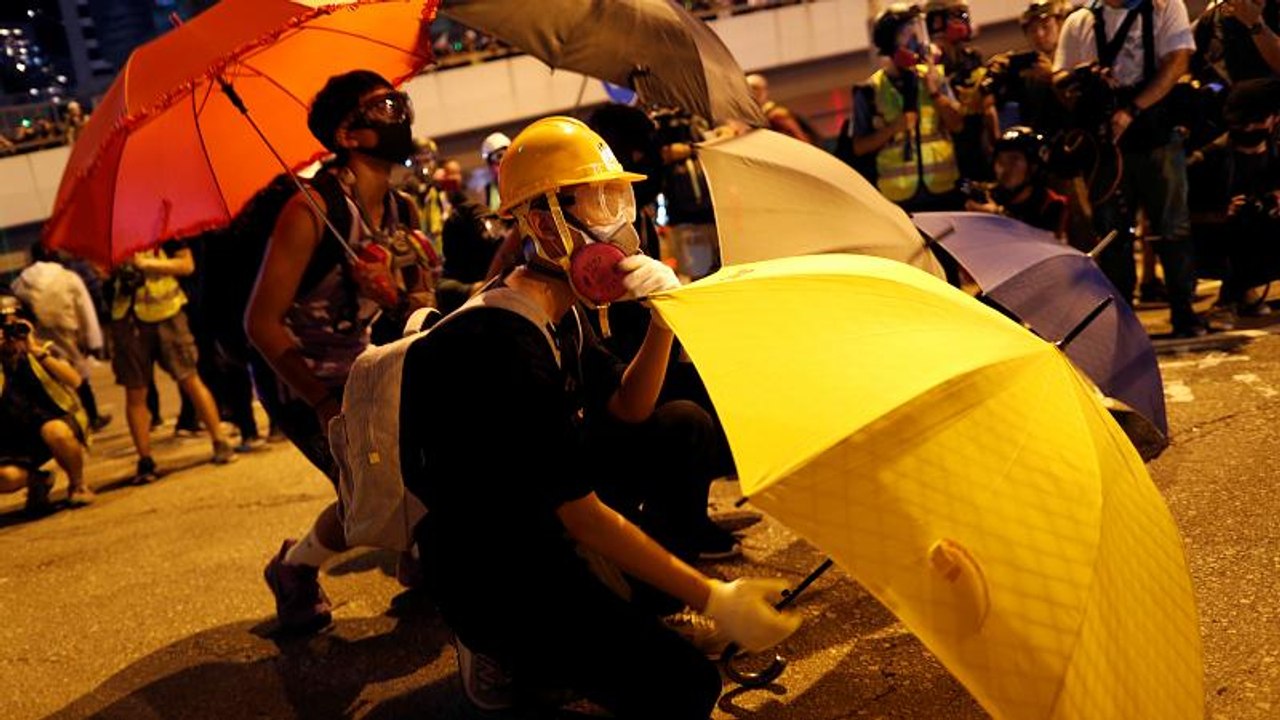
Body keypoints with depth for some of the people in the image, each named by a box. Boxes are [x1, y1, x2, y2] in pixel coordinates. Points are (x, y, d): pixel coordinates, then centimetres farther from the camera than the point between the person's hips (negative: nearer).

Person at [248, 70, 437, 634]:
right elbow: (261, 322, -23)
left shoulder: (403, 211, 0)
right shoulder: (312, 209, -22)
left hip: (360, 366, 7)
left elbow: (417, 308, 3)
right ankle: (293, 570, 14)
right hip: (298, 375, -7)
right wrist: (324, 404, -27)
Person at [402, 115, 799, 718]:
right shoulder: (508, 348, -28)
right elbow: (583, 517, -25)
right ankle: (507, 647, 0)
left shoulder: (557, 312, 3)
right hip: (488, 573, -9)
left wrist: (662, 319, -9)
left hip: (538, 516, 9)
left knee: (686, 425, 11)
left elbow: (630, 410, 9)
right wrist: (713, 600, -23)